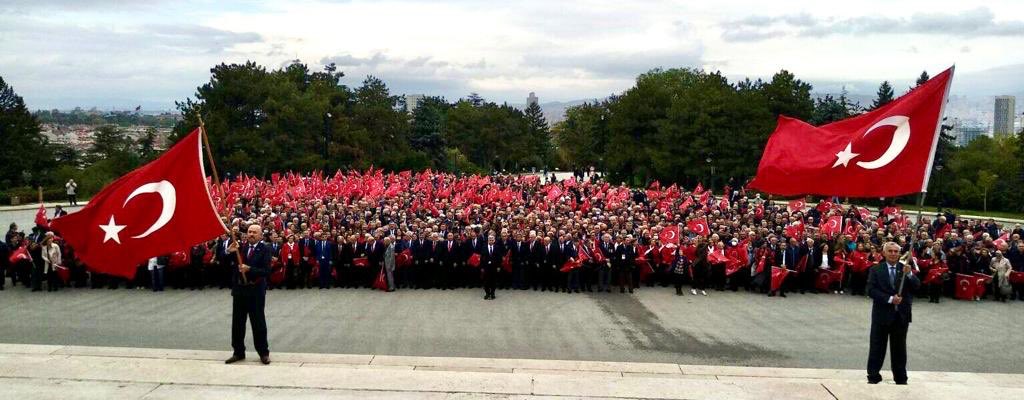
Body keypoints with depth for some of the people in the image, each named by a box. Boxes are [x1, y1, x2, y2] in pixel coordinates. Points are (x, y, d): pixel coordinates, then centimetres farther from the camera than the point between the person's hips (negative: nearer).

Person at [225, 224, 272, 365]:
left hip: (256, 290, -4)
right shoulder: (240, 247, 4)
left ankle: (263, 353, 12)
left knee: (258, 322, 3)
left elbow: (266, 271, -16)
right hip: (239, 288, 4)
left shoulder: (264, 250, -7)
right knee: (237, 322, 10)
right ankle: (238, 352, 21)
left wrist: (249, 269, -25)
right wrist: (229, 252, -14)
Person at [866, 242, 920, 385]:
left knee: (899, 348, 11)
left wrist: (909, 274, -24)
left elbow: (917, 286, -7)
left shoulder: (906, 269, 4)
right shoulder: (876, 270, -1)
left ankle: (901, 378, 19)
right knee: (877, 347, 5)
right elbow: (871, 290, -10)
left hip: (901, 314, 2)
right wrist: (889, 299, -19)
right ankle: (873, 376, 12)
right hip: (882, 314, -1)